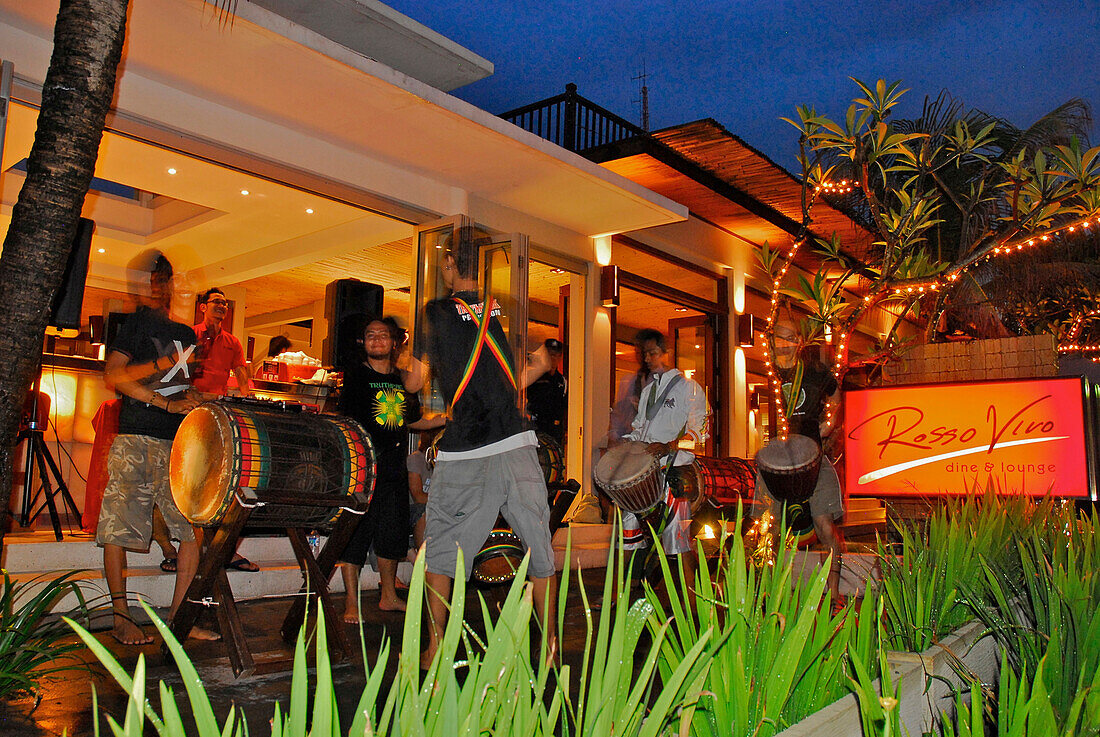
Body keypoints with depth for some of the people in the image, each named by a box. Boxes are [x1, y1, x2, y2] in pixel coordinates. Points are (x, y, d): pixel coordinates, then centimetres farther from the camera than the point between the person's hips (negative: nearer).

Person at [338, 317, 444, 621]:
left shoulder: (403, 380, 13)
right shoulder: (355, 376, -2)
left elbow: (412, 421, 21)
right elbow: (344, 420, -5)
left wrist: (447, 418, 9)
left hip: (394, 464, 5)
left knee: (393, 533, 13)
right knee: (355, 530, -4)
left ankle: (389, 596, 28)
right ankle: (352, 602, 7)